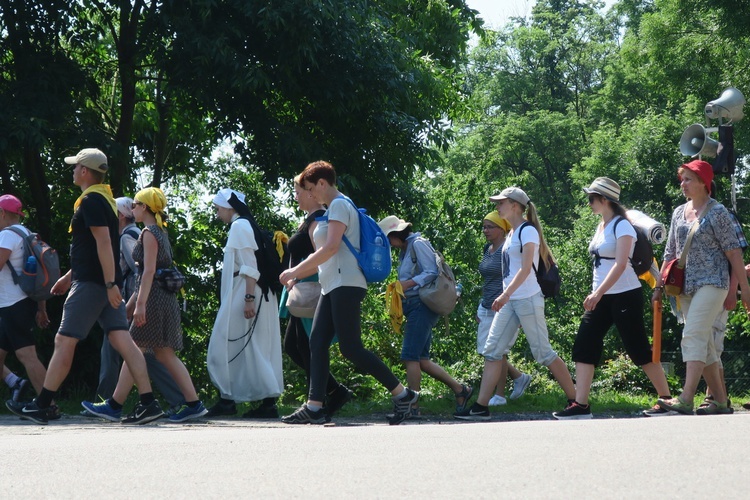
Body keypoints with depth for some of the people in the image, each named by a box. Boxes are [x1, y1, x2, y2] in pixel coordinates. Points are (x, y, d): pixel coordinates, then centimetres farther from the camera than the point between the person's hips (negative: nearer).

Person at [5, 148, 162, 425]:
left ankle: (40, 406, 3)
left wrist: (110, 284, -26)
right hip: (105, 283, 9)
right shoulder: (105, 199, 19)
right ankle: (148, 402, -7)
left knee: (64, 342, -3)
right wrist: (69, 275, 31)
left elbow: (104, 243, -21)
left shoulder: (90, 201, -12)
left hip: (90, 284, -9)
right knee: (121, 339, 1)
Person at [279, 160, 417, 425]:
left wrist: (295, 270, -14)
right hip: (333, 286, 10)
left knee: (350, 347, -12)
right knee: (317, 342, 1)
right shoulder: (333, 208, 22)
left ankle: (403, 394, -7)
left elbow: (330, 248, -19)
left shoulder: (339, 205, -8)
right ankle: (314, 407, -4)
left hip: (345, 284, -10)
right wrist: (297, 276, 22)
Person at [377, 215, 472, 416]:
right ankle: (460, 389, 12)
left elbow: (432, 273, -15)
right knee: (422, 359, 7)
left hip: (422, 305, -10)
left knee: (410, 356, -12)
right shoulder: (405, 250, 21)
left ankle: (412, 407, -12)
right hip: (414, 307, 10)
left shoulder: (418, 244, -7)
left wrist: (408, 284, -25)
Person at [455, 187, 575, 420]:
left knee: (543, 352, -6)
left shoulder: (528, 231, -10)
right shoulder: (512, 233, 16)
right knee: (492, 350, 1)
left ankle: (576, 400, 3)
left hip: (528, 299, -9)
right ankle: (481, 407, 0)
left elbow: (526, 269, -21)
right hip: (510, 300, 9)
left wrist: (506, 294, -32)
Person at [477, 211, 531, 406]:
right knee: (484, 350, 8)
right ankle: (519, 377, 25)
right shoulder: (488, 250, 13)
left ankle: (499, 395, 6)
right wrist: (480, 308, 19)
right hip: (487, 308, 9)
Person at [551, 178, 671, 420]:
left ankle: (666, 398, 7)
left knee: (639, 349, -4)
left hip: (625, 295, -8)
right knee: (583, 346, -2)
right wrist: (595, 294, 16)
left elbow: (620, 264, -22)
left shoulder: (621, 226, -12)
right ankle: (580, 406, -4)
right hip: (601, 298, 8)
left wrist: (598, 293, -28)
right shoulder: (601, 226, 14)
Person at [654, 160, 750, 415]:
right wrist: (660, 286, 13)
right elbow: (670, 253, 19)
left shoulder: (717, 212, -5)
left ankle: (686, 399, -27)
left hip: (711, 282, -7)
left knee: (693, 336, -19)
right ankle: (720, 401, 12)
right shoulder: (679, 213, 14)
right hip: (686, 287, 7)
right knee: (704, 344, 7)